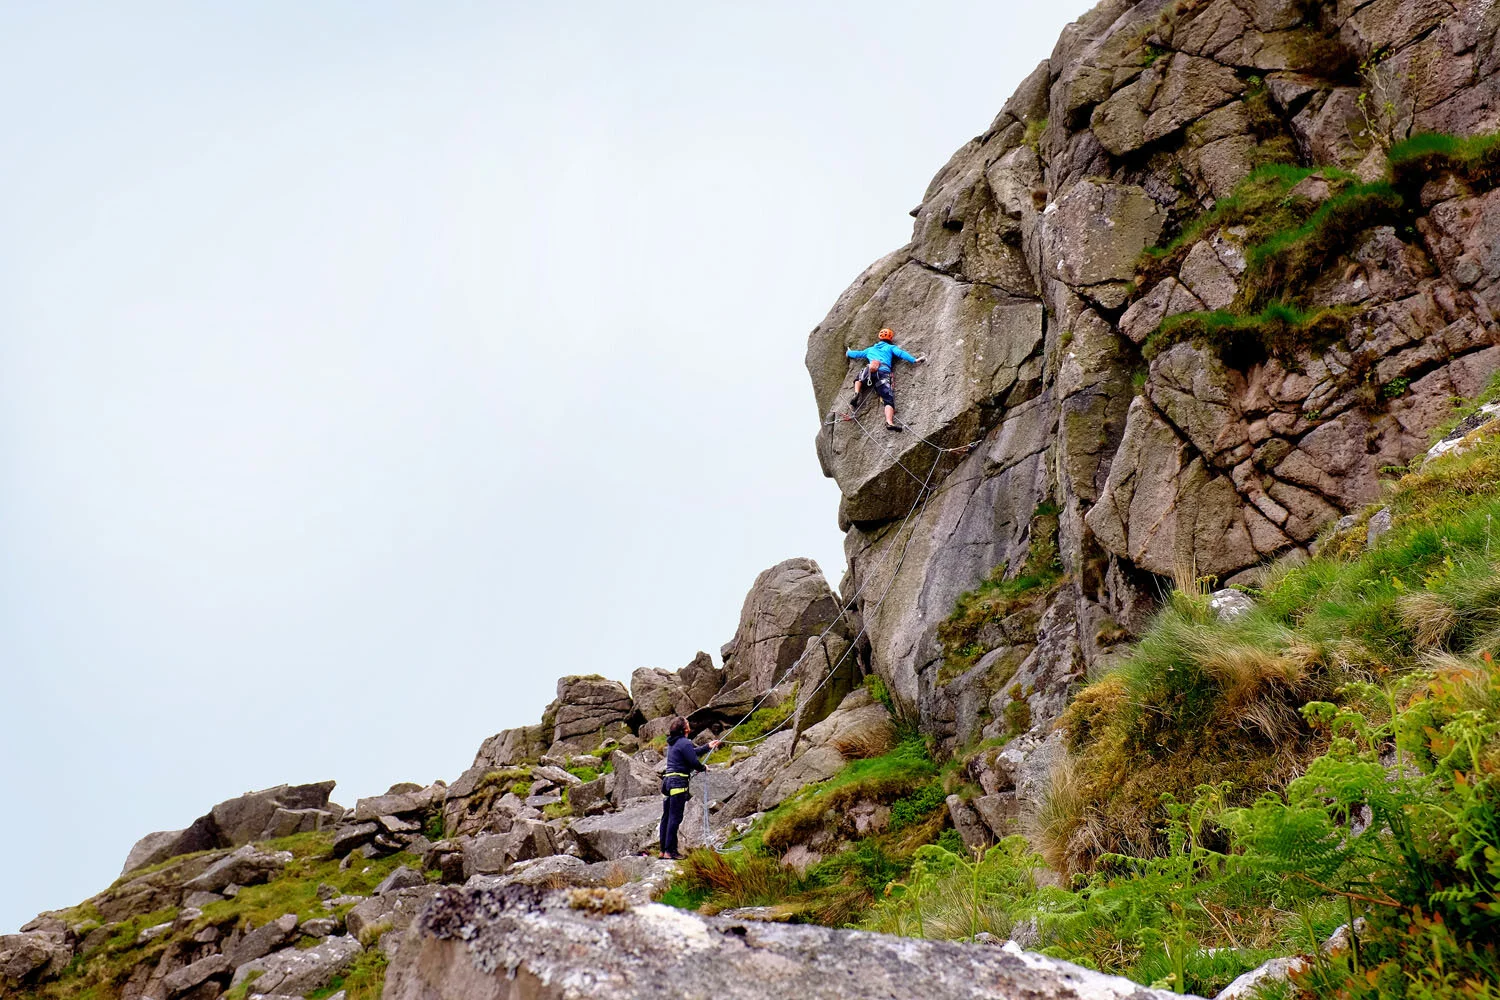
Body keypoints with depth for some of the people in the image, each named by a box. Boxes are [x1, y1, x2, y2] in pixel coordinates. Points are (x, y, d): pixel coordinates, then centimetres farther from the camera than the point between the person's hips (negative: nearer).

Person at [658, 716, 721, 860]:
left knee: (666, 816, 11)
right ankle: (670, 851, -7)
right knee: (675, 817, -6)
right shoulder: (685, 743, -11)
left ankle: (663, 849, 15)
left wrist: (708, 746, 34)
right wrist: (704, 767, 5)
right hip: (679, 782, -9)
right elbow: (694, 762, -15)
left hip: (667, 780, 9)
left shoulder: (672, 743, 17)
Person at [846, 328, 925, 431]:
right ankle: (889, 422, -40)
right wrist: (914, 360, 3)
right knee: (889, 399, -14)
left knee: (859, 379, 37)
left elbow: (856, 354, 48)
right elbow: (901, 353, 8)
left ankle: (856, 394, 5)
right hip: (884, 371, -3)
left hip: (871, 369, 3)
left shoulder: (870, 349, 36)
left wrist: (848, 352, 69)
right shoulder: (891, 347, 27)